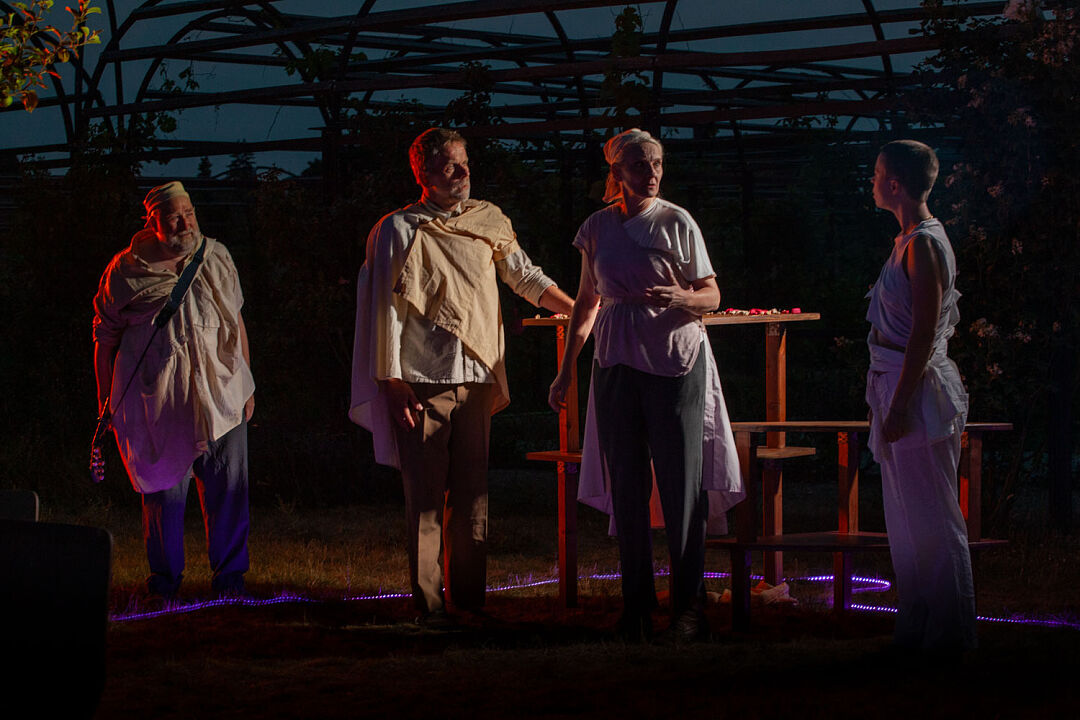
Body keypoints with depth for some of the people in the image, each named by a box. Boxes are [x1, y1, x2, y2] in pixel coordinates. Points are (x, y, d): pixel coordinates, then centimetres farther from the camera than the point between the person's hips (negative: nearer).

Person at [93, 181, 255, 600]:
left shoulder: (216, 259, 9)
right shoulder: (126, 271, 0)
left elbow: (236, 321, 18)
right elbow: (105, 338, 8)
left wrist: (246, 385, 17)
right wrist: (107, 402, 7)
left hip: (220, 396, 3)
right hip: (157, 401, -2)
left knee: (230, 489, 0)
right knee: (164, 492, 0)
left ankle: (229, 576, 12)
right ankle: (165, 581, 14)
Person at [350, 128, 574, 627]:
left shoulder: (488, 222, 12)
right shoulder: (399, 231, -2)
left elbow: (525, 277, 25)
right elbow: (386, 312, -4)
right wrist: (393, 388, -8)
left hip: (475, 380, 5)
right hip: (422, 383, -5)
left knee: (472, 494, 6)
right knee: (426, 497, -4)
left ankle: (469, 597, 13)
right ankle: (428, 604, 1)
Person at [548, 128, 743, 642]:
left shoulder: (676, 222, -1)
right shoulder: (597, 228, 8)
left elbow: (712, 296, 1)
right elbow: (587, 302, 19)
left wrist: (680, 298, -21)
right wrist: (566, 369, 18)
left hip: (675, 362, -3)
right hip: (617, 364, 3)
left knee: (681, 485, -6)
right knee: (626, 486, 3)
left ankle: (688, 605, 1)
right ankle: (637, 605, 10)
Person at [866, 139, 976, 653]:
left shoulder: (923, 245, -16)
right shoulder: (907, 240, 14)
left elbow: (924, 332, -20)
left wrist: (900, 404, -22)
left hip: (917, 385, -10)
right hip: (899, 384, 10)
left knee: (929, 515, -5)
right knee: (907, 513, 13)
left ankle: (947, 631, 2)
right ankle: (920, 628, 20)